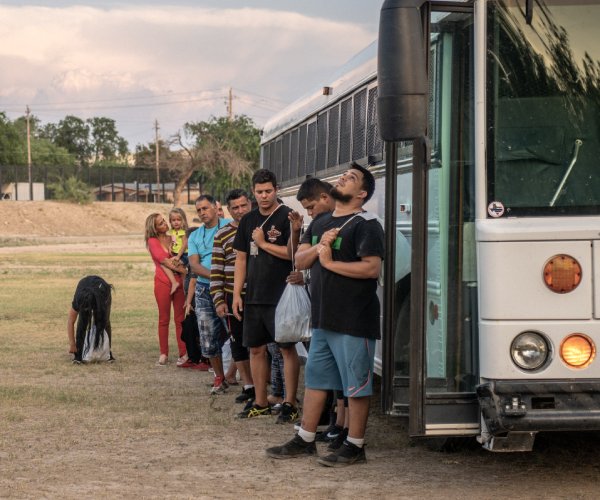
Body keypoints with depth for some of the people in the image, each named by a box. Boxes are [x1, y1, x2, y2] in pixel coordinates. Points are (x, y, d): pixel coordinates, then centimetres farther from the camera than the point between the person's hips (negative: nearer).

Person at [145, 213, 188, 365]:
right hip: (163, 282, -3)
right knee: (164, 319, 2)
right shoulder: (153, 241, 3)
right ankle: (164, 354, 9)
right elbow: (163, 260, -8)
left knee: (180, 319, 1)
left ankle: (183, 353, 3)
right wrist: (181, 269, -14)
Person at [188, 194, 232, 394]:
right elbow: (194, 265, 2)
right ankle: (219, 378, 18)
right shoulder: (194, 237, 14)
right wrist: (214, 275, -16)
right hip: (204, 291, 4)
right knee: (209, 340, 4)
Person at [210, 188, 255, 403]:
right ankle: (248, 386, 18)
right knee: (238, 342, 7)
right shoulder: (223, 235, 4)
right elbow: (216, 271, 2)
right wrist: (218, 301, -3)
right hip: (233, 297, 2)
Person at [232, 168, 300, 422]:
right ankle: (260, 403, 20)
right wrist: (237, 294, 9)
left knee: (287, 348, -2)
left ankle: (289, 403, 2)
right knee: (256, 348, 10)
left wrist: (263, 243, -10)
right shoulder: (248, 220, 13)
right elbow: (241, 259, 15)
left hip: (281, 295, -6)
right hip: (254, 296, 6)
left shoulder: (287, 217, -6)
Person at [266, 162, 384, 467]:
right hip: (323, 316, 9)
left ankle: (354, 446, 7)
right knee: (315, 378, 15)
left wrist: (330, 262, -17)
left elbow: (372, 268, -22)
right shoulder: (321, 222, 16)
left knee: (356, 384, 0)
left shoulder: (365, 225, -10)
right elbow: (300, 261, 12)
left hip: (353, 319, -9)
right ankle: (305, 440, 24)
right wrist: (318, 247, -8)